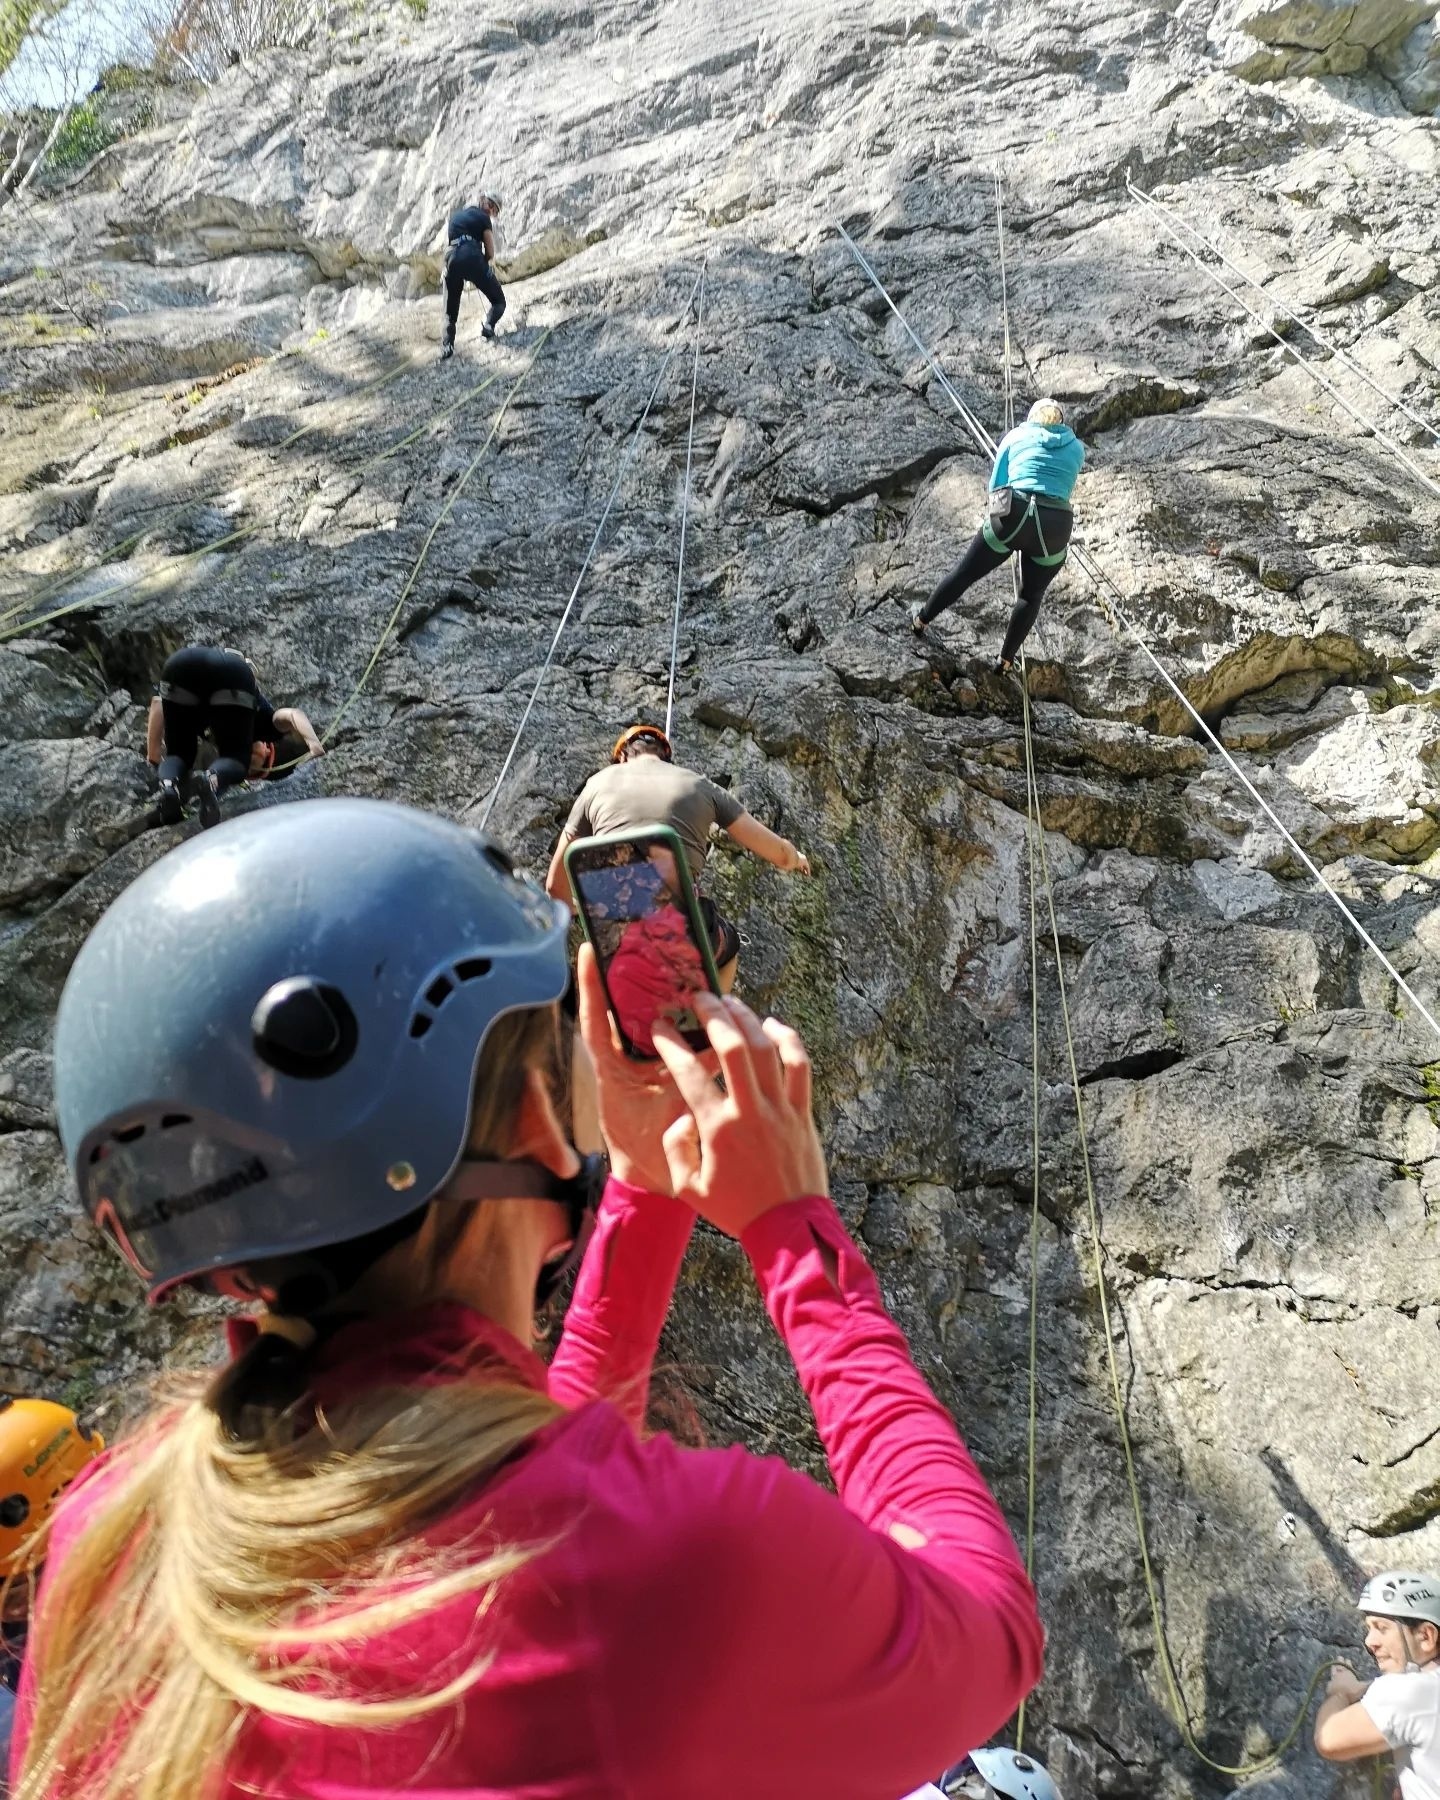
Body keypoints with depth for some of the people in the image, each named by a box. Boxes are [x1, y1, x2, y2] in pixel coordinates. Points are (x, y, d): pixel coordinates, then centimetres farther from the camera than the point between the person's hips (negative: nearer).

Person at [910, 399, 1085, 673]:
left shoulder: (1016, 435, 16)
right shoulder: (1076, 448, 21)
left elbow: (995, 486, 17)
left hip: (1012, 516, -1)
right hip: (1056, 527, 1)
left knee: (965, 573, 18)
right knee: (1031, 596, 21)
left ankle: (923, 618, 35)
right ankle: (1005, 660, 26)